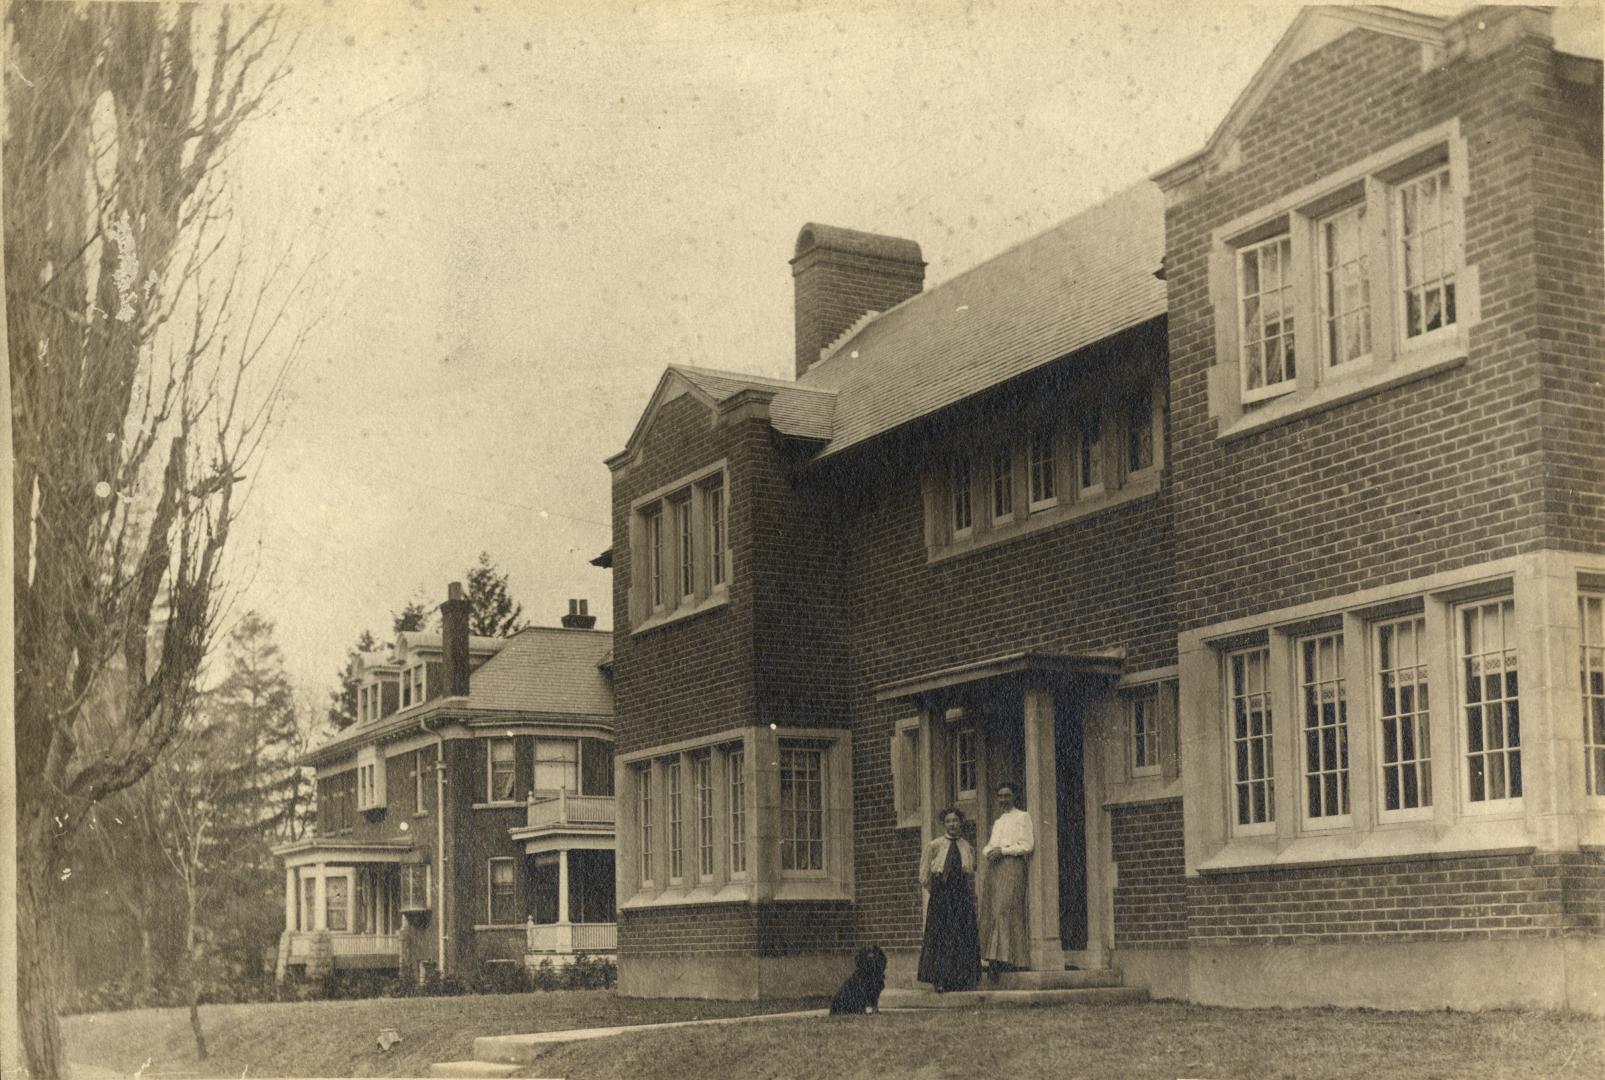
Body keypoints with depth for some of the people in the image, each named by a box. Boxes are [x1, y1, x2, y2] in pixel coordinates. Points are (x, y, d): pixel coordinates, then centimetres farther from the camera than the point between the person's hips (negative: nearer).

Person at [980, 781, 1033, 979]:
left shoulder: (1022, 817, 6)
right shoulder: (997, 822, 27)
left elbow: (1027, 845, -4)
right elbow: (987, 847, 23)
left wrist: (1003, 851, -11)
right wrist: (989, 852, 0)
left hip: (1012, 865, -7)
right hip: (993, 867, 7)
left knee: (1004, 909, -18)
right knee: (990, 910, -3)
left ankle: (1001, 958, -24)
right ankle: (997, 958, -6)